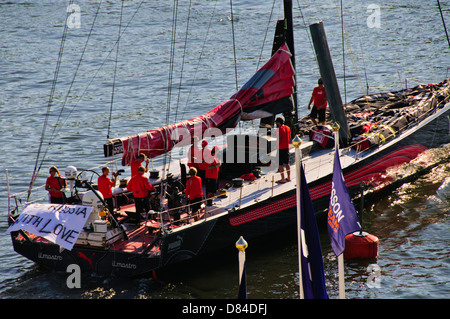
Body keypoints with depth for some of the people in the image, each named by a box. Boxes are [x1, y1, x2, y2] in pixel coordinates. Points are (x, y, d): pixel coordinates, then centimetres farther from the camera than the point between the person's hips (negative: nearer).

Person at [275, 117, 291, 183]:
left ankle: (283, 179, 0)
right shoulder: (288, 128, 5)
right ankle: (288, 177, 23)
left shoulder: (279, 129, -20)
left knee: (280, 164, -1)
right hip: (286, 147, 8)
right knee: (287, 163, 18)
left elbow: (278, 140, -22)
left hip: (280, 149, -8)